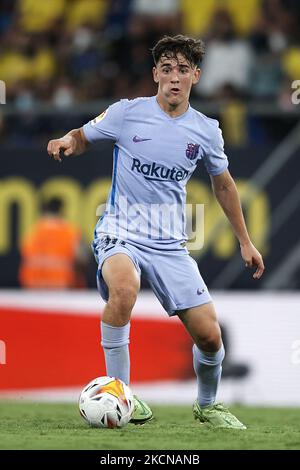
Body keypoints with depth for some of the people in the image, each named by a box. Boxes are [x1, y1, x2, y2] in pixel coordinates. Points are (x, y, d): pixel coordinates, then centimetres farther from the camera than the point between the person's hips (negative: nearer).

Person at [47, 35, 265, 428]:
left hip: (170, 244, 3)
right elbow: (82, 138, 9)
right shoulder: (127, 113, -6)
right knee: (124, 287, -38)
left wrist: (245, 242, 20)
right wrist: (68, 141, -16)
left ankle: (207, 406, 27)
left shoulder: (206, 130, 2)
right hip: (120, 234, -3)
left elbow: (223, 184, 18)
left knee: (210, 336, -5)